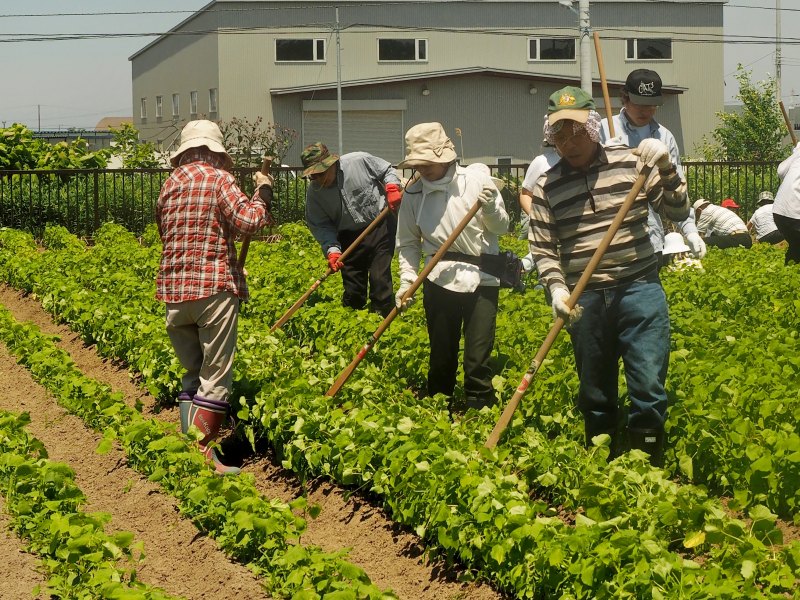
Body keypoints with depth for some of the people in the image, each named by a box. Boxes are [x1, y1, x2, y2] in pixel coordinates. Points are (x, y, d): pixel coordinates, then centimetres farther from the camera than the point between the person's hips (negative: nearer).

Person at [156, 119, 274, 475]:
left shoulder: (170, 184, 15)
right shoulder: (218, 178, -4)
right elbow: (248, 221, -15)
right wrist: (263, 192, 2)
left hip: (174, 290, 6)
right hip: (214, 287, -6)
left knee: (192, 372, 15)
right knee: (215, 376, -2)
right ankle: (202, 454, -6)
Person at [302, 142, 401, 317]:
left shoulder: (359, 161, -14)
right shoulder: (314, 192, -7)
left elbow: (387, 170, 2)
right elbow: (320, 226, -6)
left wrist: (392, 188, -16)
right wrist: (332, 250, -19)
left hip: (380, 226, -3)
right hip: (350, 236, 3)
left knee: (380, 279, -9)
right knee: (352, 285, 7)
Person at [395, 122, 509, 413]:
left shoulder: (476, 179, -6)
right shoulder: (413, 192, 0)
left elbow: (502, 227, 1)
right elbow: (408, 242, 5)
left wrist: (490, 207, -18)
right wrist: (407, 281, -6)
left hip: (481, 279, -2)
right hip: (439, 279, 2)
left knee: (478, 358, -3)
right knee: (442, 355, 9)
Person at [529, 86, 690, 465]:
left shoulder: (631, 162, 2)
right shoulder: (546, 187, 4)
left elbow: (678, 212, 3)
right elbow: (543, 248, 4)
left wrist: (666, 169, -12)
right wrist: (557, 289, -12)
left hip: (639, 289, -2)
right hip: (584, 299, 2)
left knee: (648, 388, -10)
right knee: (595, 394, 11)